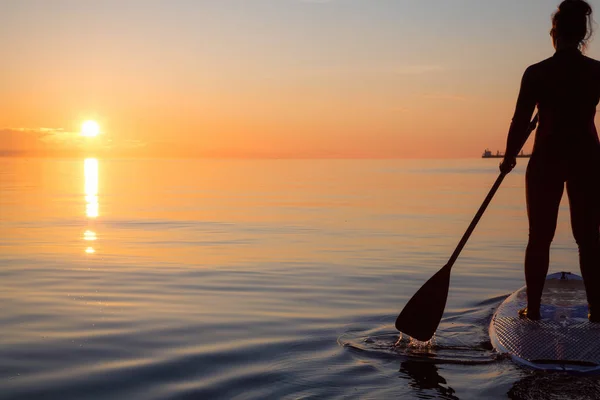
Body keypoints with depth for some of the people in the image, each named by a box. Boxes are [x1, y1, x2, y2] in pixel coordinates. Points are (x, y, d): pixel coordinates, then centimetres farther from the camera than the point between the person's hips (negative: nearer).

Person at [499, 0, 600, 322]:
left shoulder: (537, 73, -8)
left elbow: (521, 122, -5)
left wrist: (508, 159, 9)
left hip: (547, 159, -1)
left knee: (539, 237, 6)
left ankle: (533, 308, 9)